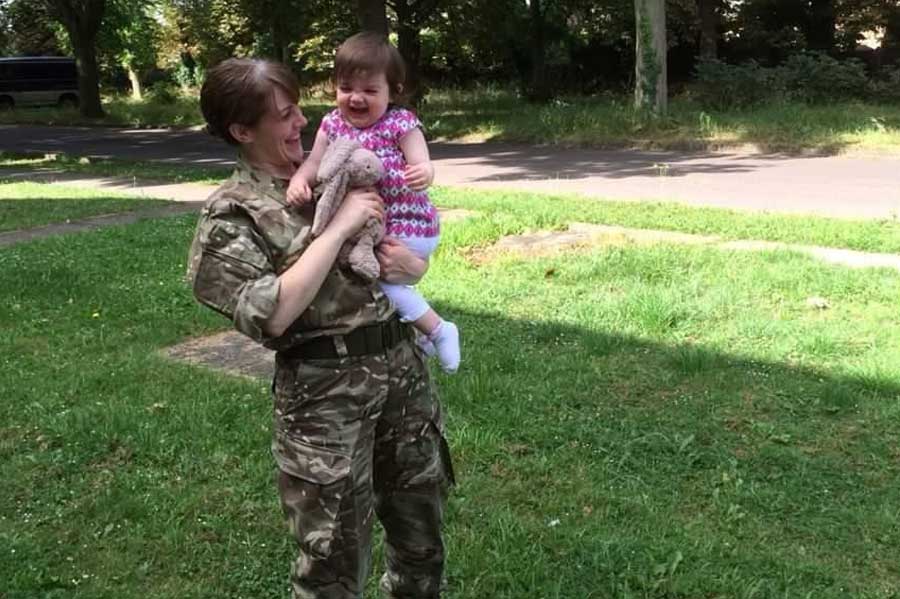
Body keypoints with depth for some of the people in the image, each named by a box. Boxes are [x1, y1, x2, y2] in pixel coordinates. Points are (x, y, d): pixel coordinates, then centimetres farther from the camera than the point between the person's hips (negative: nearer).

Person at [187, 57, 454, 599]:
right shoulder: (232, 214, -8)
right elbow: (269, 315, -22)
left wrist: (413, 264, -7)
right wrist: (339, 227, -20)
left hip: (404, 363, 6)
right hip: (326, 390, -5)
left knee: (421, 527, 20)